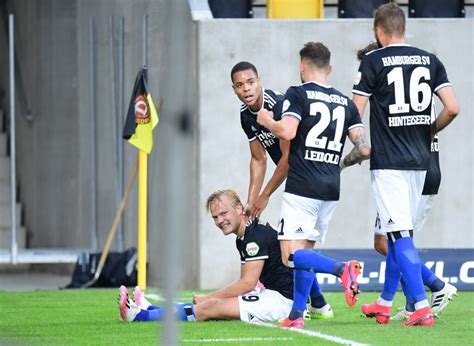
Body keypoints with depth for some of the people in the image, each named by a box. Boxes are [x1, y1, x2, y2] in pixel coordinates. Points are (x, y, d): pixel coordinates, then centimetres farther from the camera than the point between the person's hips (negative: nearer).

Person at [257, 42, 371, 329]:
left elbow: (287, 131, -18)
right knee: (306, 250, 16)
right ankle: (297, 315, 10)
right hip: (331, 189, 6)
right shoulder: (345, 103, 13)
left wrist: (267, 121, 3)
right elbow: (364, 149, 6)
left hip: (302, 187, -6)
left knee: (291, 256, -10)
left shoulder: (298, 94, -3)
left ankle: (342, 269, -32)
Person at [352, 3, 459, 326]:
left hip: (388, 162, -5)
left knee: (400, 236, -9)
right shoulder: (430, 60, 6)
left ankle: (422, 307, -20)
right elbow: (452, 108, -1)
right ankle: (384, 304, 26)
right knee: (400, 233, 17)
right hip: (419, 160, 5)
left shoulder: (373, 61, -6)